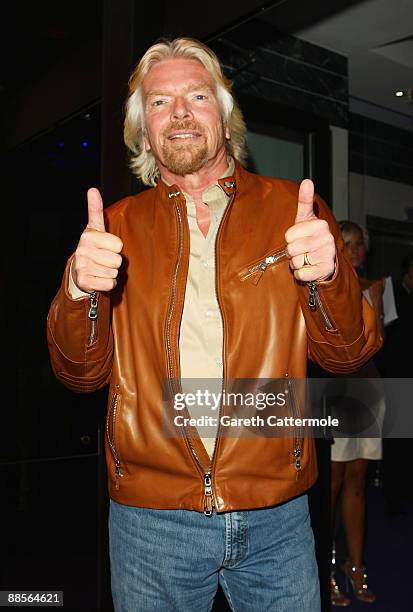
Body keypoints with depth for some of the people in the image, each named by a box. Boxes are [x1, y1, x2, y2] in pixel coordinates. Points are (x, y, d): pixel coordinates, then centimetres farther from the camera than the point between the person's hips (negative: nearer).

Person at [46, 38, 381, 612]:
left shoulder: (292, 209, 1)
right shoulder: (119, 225, 3)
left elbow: (348, 353, -3)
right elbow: (80, 372, 0)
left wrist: (329, 277, -23)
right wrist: (80, 291, -20)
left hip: (276, 519, 0)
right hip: (149, 519, 1)